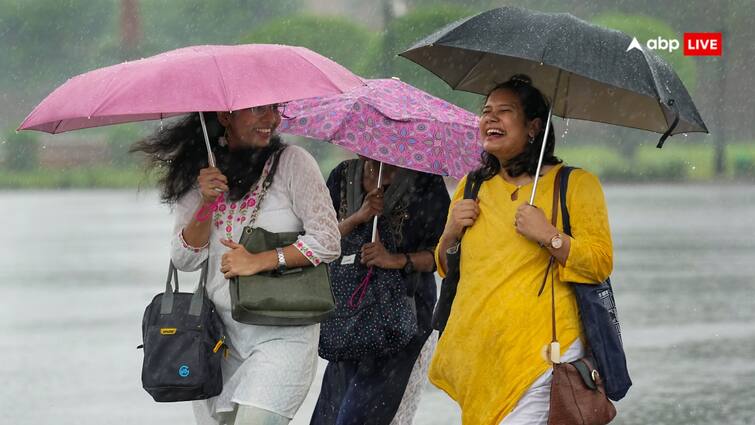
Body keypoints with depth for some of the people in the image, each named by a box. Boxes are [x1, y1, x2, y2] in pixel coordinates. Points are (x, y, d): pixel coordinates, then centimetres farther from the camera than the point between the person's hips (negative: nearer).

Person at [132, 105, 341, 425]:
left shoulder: (292, 163, -4)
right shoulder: (200, 174, 7)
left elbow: (328, 242, -7)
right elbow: (185, 260, 5)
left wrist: (260, 261, -15)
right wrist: (206, 204, -10)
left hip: (283, 334, -4)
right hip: (222, 335, 4)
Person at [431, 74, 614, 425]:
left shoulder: (576, 184, 1)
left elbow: (602, 264, -5)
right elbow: (446, 268, 23)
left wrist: (549, 236, -17)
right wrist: (451, 235, 3)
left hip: (539, 352, -5)